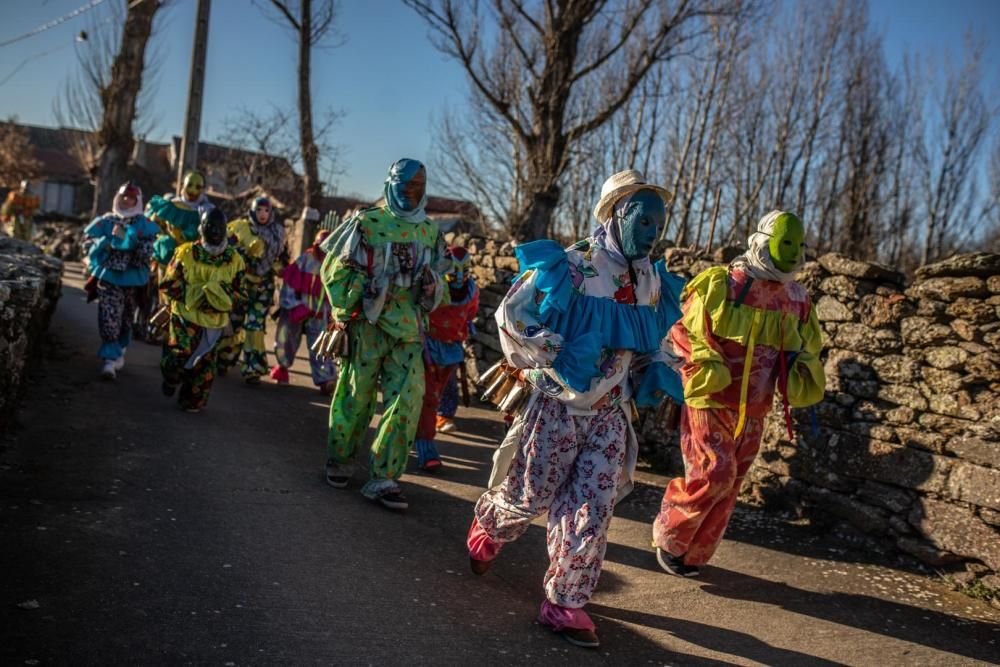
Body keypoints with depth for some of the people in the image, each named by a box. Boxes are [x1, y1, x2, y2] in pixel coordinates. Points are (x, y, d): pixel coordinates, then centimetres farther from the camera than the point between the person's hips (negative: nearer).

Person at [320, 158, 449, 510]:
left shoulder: (429, 230, 13)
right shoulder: (367, 222, -1)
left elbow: (438, 277, 22)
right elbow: (334, 269, 0)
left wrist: (432, 285, -2)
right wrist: (346, 313, -6)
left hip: (409, 329, 4)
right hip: (367, 324, -3)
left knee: (407, 400, -5)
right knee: (355, 396, 5)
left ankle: (383, 478, 3)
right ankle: (338, 461, 27)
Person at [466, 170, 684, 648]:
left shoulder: (654, 284, 7)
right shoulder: (569, 267, -15)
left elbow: (651, 345, 21)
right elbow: (511, 317, -13)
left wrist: (654, 375, 1)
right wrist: (558, 357, -20)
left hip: (610, 414, 5)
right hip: (556, 404, -5)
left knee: (592, 511, 0)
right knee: (528, 497, 9)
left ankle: (564, 603, 15)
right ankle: (487, 528, 43)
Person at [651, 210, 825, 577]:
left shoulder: (796, 299, 8)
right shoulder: (717, 285, -9)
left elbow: (807, 350, 22)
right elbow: (684, 334, -5)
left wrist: (802, 381, 4)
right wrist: (706, 368, -18)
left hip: (752, 413, 6)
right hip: (710, 403, -6)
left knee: (727, 487, 10)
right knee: (713, 475, -13)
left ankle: (694, 555, 26)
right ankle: (669, 538, 10)